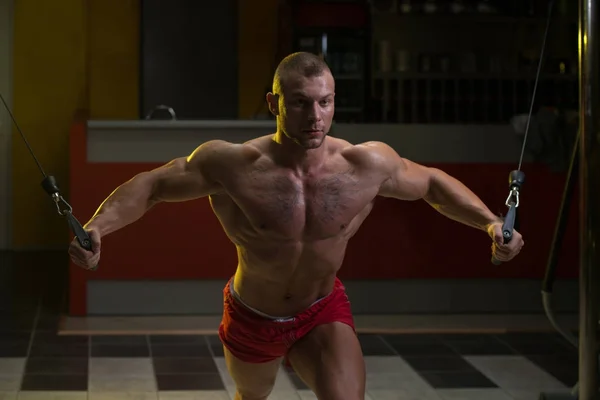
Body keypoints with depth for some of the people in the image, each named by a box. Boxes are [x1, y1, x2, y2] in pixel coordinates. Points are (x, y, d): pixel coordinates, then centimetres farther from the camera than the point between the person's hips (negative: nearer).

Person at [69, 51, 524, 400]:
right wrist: (95, 229, -30)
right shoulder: (232, 165, -27)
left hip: (324, 313, 0)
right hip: (253, 317, 0)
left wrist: (490, 223, -14)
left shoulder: (368, 165, -21)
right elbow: (151, 185, -16)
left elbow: (433, 183, -2)